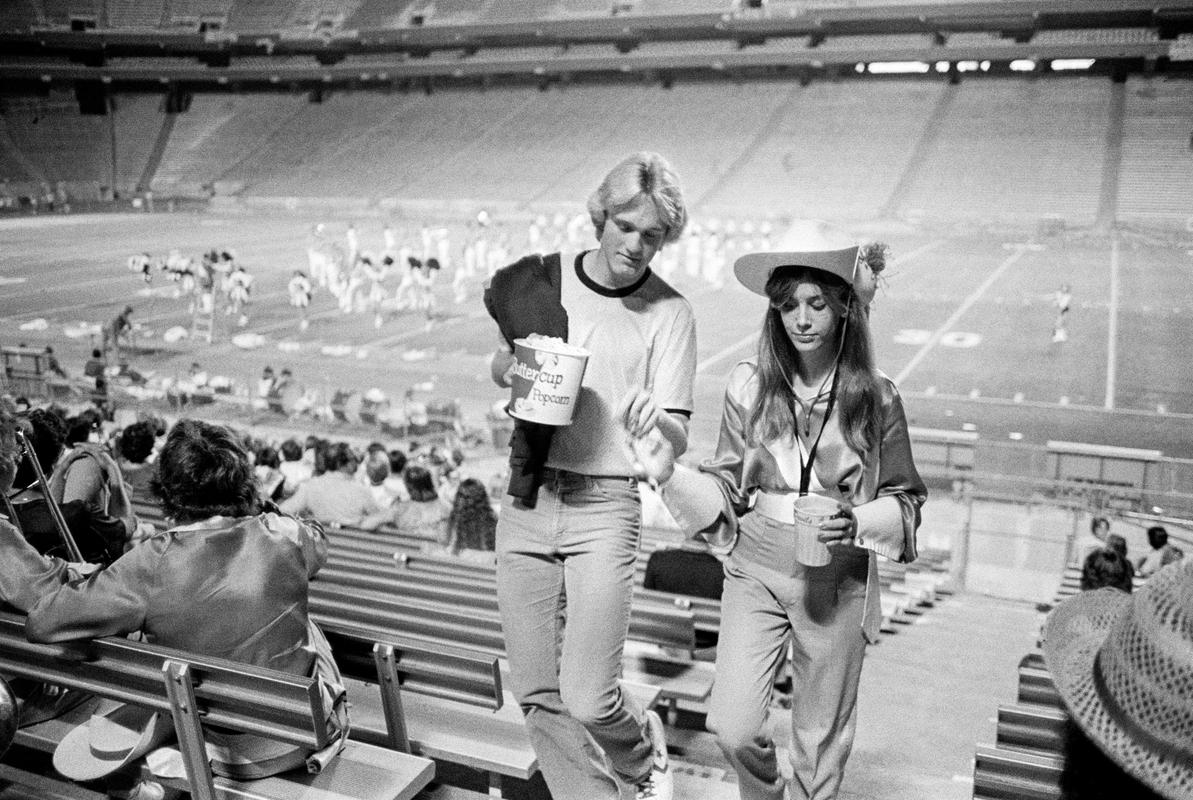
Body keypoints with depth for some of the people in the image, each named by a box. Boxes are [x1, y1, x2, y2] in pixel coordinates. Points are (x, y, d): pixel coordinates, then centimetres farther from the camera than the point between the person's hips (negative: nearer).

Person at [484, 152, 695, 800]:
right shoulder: (541, 279, 4)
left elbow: (677, 440, -8)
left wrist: (656, 418, -31)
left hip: (604, 507, -3)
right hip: (525, 502, 4)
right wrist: (514, 367, -6)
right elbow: (498, 367, 18)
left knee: (588, 700, -9)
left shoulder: (669, 314, -4)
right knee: (537, 696, 8)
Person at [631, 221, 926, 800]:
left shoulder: (876, 397, -7)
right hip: (755, 570, 1)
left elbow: (905, 497, 2)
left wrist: (858, 523, -17)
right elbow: (727, 487, 1)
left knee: (821, 736, 13)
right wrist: (669, 473, -17)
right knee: (732, 726, -3)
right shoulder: (749, 386, -5)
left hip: (837, 578, 0)